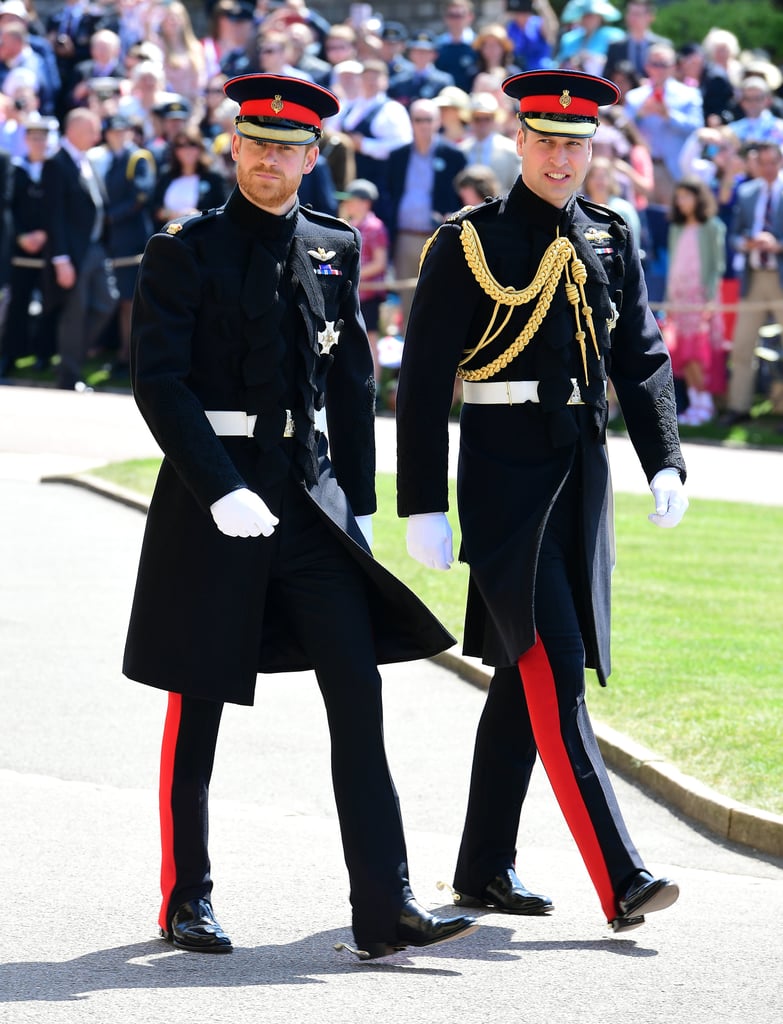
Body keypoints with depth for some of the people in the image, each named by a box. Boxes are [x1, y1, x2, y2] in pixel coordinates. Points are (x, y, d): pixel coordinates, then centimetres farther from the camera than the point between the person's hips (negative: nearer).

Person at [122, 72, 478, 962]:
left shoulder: (335, 251, 10)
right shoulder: (183, 253, -4)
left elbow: (352, 384, 14)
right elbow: (158, 382, -11)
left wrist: (359, 505, 10)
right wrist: (221, 492, -20)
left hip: (311, 495, 4)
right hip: (210, 496, -3)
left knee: (358, 692, -7)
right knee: (198, 706, 6)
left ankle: (385, 911, -9)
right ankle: (186, 900, 21)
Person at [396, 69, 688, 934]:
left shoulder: (609, 240, 10)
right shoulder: (470, 243, -5)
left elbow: (642, 360, 11)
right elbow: (423, 383, -6)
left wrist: (664, 463, -4)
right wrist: (422, 508, -10)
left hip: (582, 474, 6)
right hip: (504, 479, -6)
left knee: (526, 675, 12)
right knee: (555, 674, -13)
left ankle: (484, 869, 22)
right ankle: (619, 882, -19)